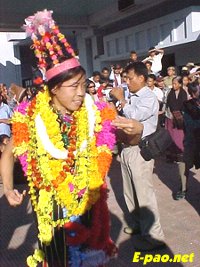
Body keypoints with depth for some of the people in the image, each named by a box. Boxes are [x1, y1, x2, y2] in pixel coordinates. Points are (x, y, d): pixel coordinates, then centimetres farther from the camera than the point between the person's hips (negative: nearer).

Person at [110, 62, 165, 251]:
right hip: (127, 148, 9)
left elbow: (134, 116, -25)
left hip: (140, 149, -9)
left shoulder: (149, 98, -11)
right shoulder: (132, 97, 12)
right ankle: (139, 224, 34)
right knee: (130, 191, 17)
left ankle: (153, 236, 5)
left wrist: (120, 99, -15)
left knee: (144, 193, -5)